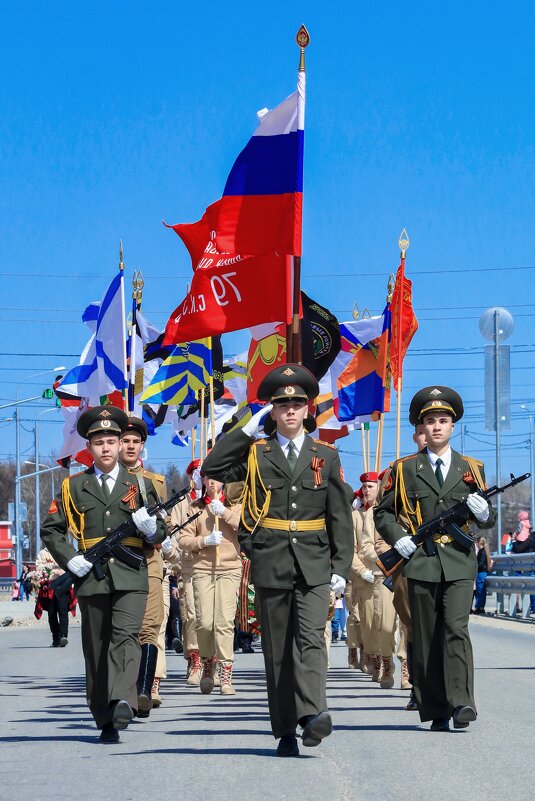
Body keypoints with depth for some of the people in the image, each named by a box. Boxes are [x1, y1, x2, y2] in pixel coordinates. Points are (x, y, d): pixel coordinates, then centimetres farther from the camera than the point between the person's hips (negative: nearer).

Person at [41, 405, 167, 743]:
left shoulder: (140, 484, 13)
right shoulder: (74, 486, 12)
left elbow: (160, 535, 15)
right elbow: (51, 529, 14)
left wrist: (150, 526, -8)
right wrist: (69, 560, -1)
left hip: (131, 577, -1)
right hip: (91, 578, 1)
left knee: (127, 636, -21)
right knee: (96, 649, 3)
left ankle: (122, 702, -35)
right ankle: (106, 720, 11)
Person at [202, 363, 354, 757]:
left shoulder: (326, 455, 9)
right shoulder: (255, 453, 7)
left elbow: (340, 515, 8)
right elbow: (212, 467, -7)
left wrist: (341, 567, 1)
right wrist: (248, 429, -4)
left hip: (314, 564, -1)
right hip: (270, 562, 1)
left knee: (311, 637, -18)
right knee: (277, 648, 4)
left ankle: (313, 714, -31)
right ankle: (285, 731, 10)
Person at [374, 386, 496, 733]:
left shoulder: (471, 469, 13)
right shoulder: (405, 469, 10)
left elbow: (489, 520, 16)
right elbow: (383, 513, 14)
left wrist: (483, 512, -8)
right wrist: (398, 538, -4)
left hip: (459, 563, -1)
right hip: (420, 563, 1)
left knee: (456, 629, -17)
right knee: (426, 639, 2)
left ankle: (462, 703, -22)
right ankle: (435, 711, 7)